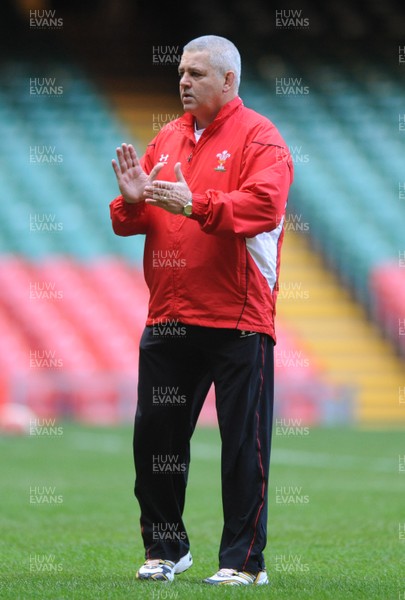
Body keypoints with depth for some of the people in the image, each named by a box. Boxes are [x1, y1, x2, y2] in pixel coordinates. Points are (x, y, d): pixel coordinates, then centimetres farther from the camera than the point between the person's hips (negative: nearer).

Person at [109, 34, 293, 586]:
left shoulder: (258, 137, -3)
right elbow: (130, 223, 16)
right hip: (167, 315, 6)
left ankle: (244, 561, 6)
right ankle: (165, 550, 22)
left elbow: (263, 204, -20)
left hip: (237, 318, -6)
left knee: (243, 442, -1)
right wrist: (132, 201, -7)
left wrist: (195, 204, -27)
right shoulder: (167, 139, 15)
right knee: (155, 434, 8)